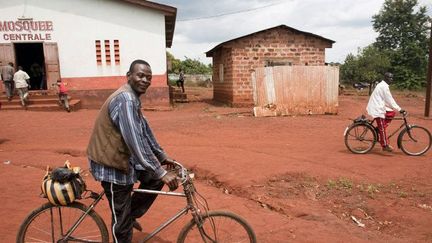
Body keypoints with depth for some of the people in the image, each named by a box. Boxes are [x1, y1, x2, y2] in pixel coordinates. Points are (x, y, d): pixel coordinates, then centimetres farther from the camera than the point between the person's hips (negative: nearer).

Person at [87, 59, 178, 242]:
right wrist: (162, 173, -30)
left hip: (123, 157, 10)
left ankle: (131, 214, 26)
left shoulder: (133, 98, 9)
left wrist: (162, 157, 15)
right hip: (112, 165, -9)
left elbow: (144, 131, 14)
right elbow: (135, 141, -31)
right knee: (122, 222, 3)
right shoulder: (125, 99, -24)